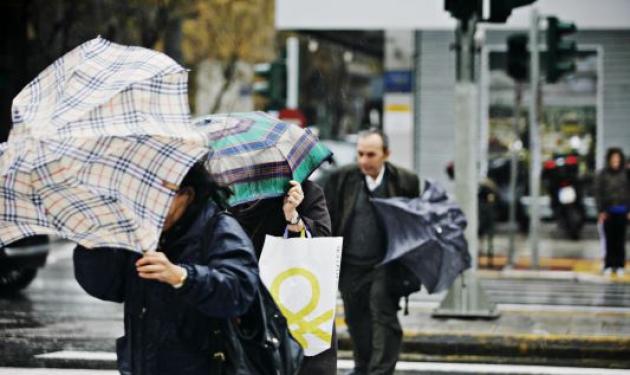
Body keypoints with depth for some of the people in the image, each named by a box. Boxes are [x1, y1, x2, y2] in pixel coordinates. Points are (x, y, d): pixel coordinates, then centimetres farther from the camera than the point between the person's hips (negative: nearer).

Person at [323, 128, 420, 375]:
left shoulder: (405, 182, -4)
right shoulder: (342, 178, 0)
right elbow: (328, 219, 4)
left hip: (385, 264, -3)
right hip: (350, 264, 3)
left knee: (384, 317, -9)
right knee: (356, 319, 14)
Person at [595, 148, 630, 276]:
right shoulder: (602, 174, 1)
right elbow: (598, 193, 3)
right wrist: (601, 211, -3)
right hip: (608, 211, 0)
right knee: (609, 239, 0)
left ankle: (619, 265, 8)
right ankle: (609, 265, 6)